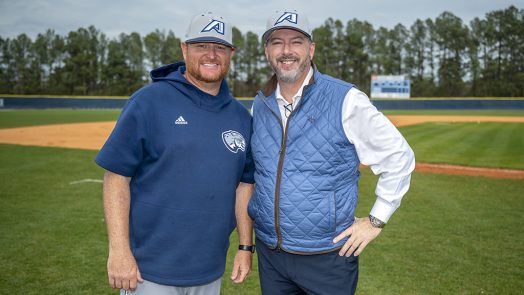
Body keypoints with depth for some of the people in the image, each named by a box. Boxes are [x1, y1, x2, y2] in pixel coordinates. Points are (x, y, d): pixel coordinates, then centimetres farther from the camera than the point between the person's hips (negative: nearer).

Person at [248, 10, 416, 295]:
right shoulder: (259, 105, 4)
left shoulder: (346, 100, -11)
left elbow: (399, 156, -6)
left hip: (328, 257, -4)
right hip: (269, 252, 5)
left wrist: (376, 221, -6)